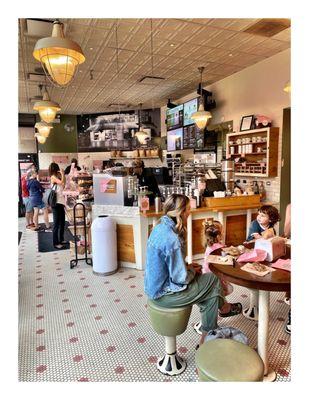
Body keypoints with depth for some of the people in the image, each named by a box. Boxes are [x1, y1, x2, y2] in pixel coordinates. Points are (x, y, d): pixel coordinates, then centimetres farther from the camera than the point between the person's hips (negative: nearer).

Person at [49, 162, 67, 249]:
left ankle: (61, 240, 27)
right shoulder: (53, 177, -9)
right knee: (56, 223, -5)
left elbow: (63, 186, 12)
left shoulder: (56, 177, 17)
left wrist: (61, 175, 12)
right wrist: (62, 174, -12)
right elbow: (61, 182, -24)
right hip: (56, 203, -9)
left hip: (61, 203, 9)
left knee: (62, 222, 16)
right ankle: (55, 243, 1)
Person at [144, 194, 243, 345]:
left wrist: (187, 266, 7)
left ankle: (207, 334, 30)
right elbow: (181, 278, -24)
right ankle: (224, 307, 36)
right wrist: (193, 271, -4)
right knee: (213, 281, 6)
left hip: (154, 286, 9)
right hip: (164, 294, -8)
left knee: (210, 289, 17)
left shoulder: (160, 227, -1)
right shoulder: (172, 239, -31)